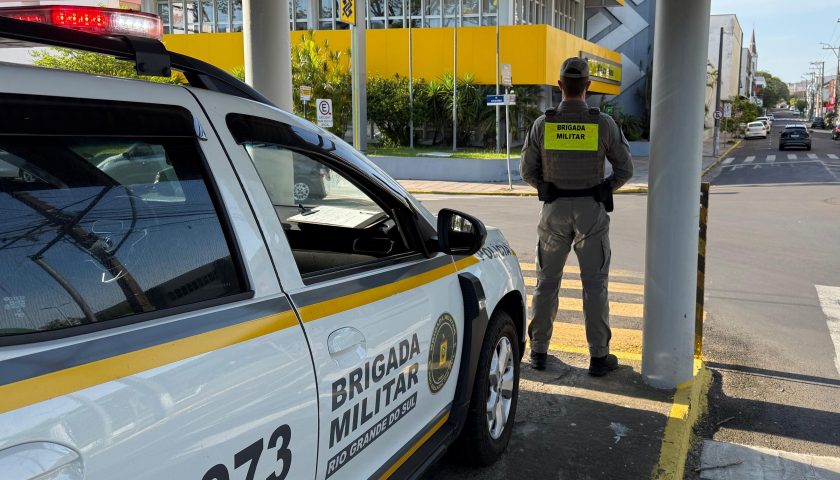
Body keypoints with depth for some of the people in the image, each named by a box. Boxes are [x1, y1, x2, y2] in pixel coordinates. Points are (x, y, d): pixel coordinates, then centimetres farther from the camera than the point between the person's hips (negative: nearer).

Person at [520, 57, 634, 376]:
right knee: (595, 284, 6)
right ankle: (598, 356, 10)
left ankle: (539, 351, 17)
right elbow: (625, 169, -1)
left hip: (554, 210, 1)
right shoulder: (604, 124, -8)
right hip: (591, 211, -1)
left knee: (547, 281, 12)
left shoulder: (542, 124, -5)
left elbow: (527, 171, 2)